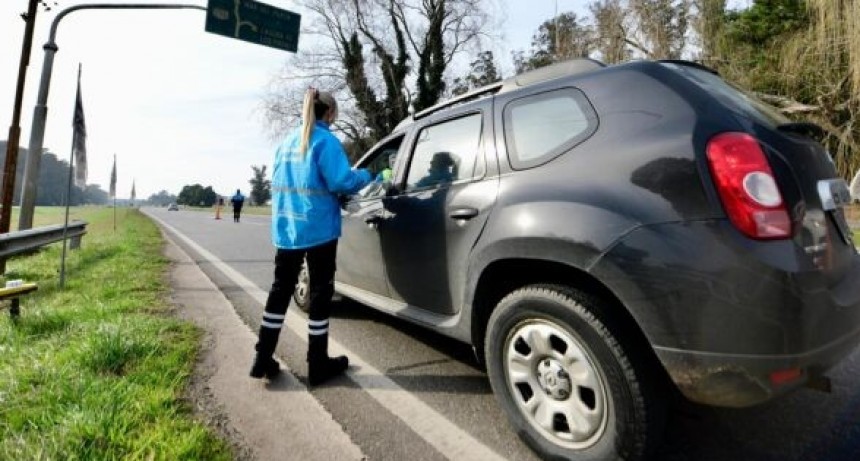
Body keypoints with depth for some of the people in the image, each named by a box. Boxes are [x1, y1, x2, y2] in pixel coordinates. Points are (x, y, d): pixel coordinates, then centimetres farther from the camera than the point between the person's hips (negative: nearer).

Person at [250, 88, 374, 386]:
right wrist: (366, 176, 1)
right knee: (320, 293, 2)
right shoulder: (325, 141, -7)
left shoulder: (287, 142, 16)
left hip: (285, 229, 7)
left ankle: (263, 360, 19)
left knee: (280, 290, 13)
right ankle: (318, 365, 11)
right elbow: (341, 181, -17)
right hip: (318, 228, -7)